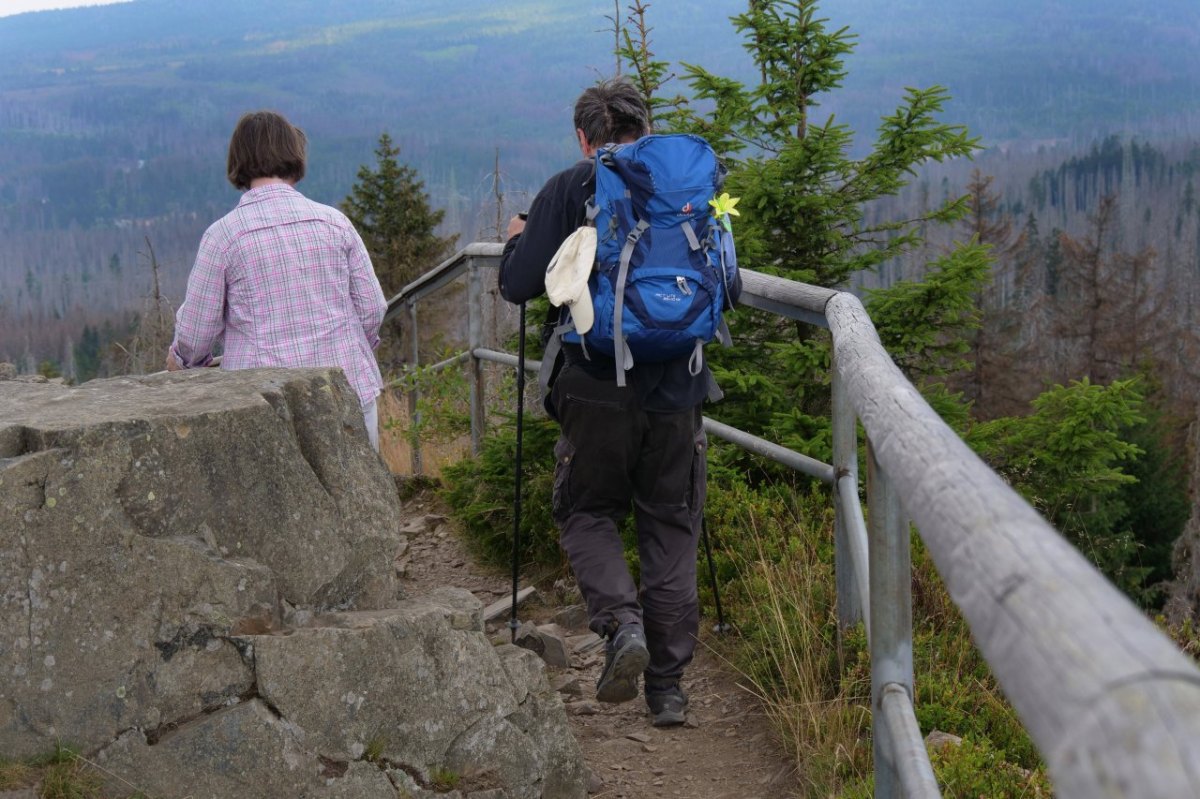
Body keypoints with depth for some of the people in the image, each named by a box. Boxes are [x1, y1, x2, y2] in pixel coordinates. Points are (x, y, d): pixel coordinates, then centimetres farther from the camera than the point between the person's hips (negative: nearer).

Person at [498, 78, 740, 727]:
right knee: (671, 528, 11)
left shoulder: (567, 191, -3)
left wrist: (518, 240, 16)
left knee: (588, 514, 16)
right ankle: (668, 688, 14)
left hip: (598, 389, -2)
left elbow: (518, 285, -5)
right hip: (676, 389, 3)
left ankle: (621, 622, -10)